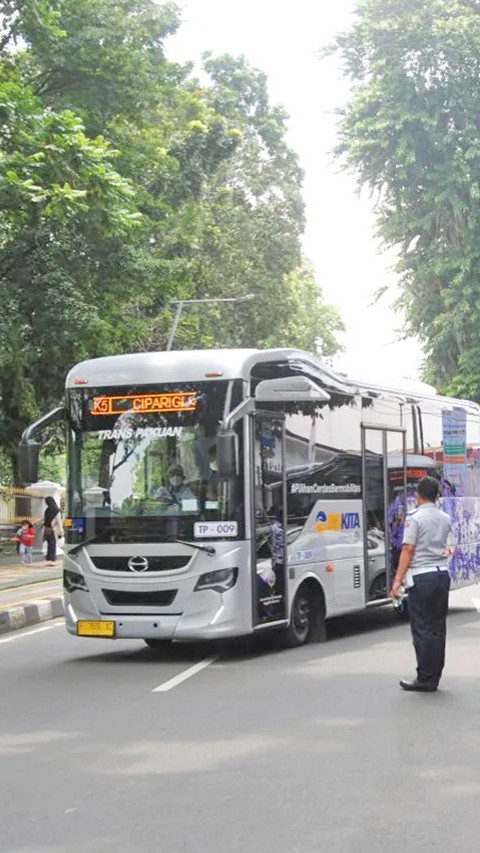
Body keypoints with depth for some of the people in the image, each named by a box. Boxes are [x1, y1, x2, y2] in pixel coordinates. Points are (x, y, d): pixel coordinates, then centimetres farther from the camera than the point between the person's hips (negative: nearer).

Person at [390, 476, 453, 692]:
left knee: (422, 629, -3)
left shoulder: (415, 518, -9)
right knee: (438, 628, 9)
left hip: (422, 577, -6)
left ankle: (425, 678, -3)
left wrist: (398, 580, -13)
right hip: (443, 575, 6)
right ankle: (434, 678, 12)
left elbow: (408, 550, -13)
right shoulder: (445, 519, 10)